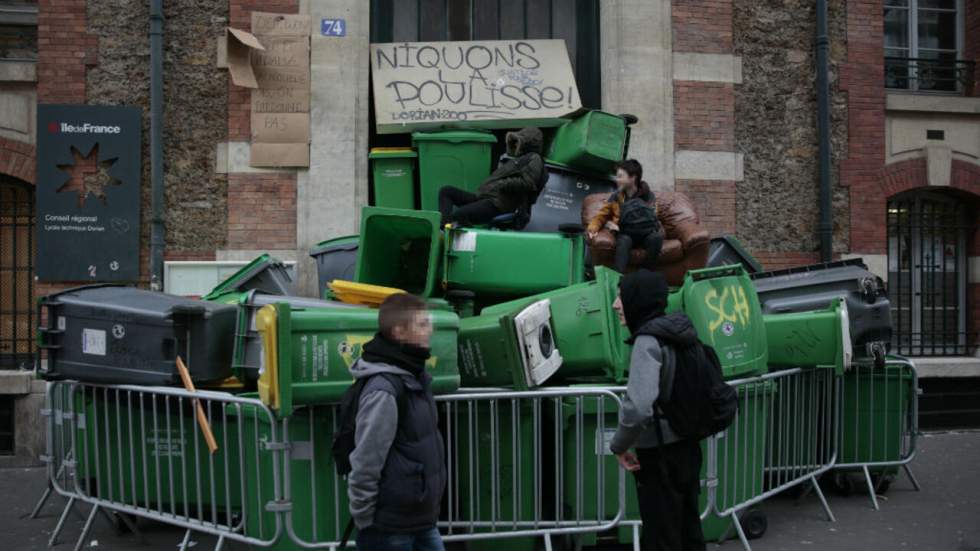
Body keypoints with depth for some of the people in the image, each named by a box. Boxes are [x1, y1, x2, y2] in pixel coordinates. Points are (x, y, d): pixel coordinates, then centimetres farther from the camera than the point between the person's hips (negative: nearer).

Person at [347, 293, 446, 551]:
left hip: (422, 522, 9)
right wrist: (364, 522, -14)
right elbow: (365, 463, -21)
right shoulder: (383, 390, -22)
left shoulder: (414, 376, 8)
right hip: (390, 529, -9)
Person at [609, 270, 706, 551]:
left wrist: (619, 446, -16)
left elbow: (639, 408, -31)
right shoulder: (678, 332, 5)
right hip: (688, 447, 8)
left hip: (660, 456, -8)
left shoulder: (648, 341, -19)